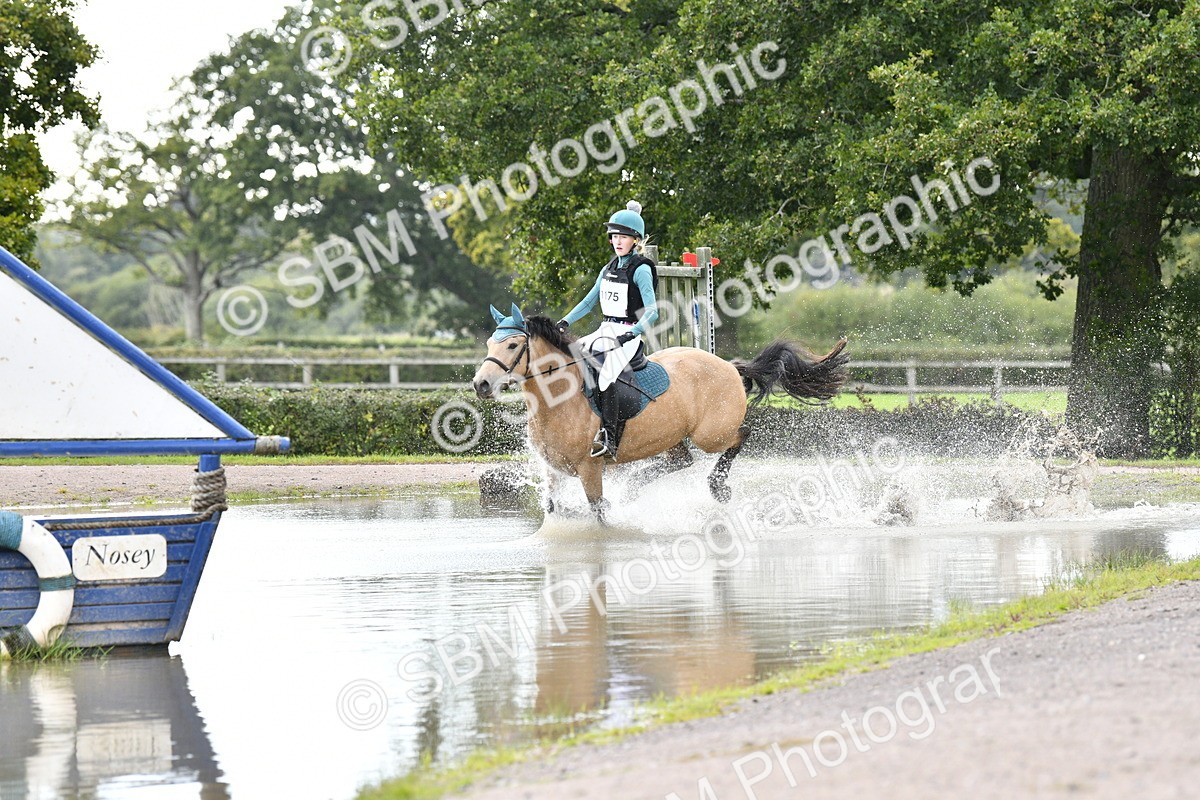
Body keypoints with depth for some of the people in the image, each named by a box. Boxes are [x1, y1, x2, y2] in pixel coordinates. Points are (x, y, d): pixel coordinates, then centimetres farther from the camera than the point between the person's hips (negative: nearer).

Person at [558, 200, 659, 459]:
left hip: (629, 334, -8)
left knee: (606, 377, -31)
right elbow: (589, 301, 20)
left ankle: (609, 440, -33)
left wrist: (631, 334, -31)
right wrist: (565, 322, 7)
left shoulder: (641, 270, -9)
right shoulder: (609, 269, 14)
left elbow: (651, 312, -18)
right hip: (606, 330, 8)